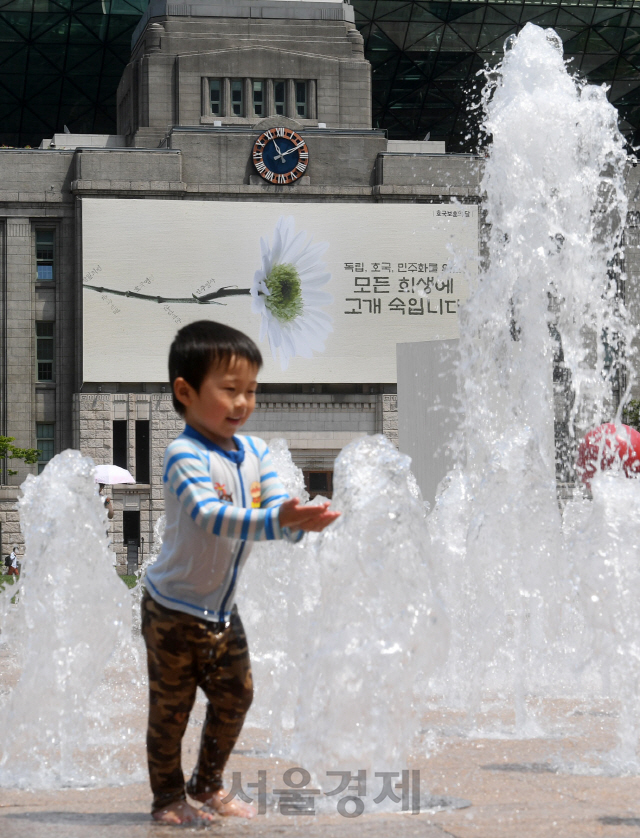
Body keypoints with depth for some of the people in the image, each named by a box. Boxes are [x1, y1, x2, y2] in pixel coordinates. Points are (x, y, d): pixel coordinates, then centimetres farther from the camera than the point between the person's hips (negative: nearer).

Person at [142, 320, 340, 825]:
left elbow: (278, 505, -7)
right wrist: (274, 521, -48)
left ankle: (208, 787, 31)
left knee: (235, 696, 13)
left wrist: (300, 520, -32)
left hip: (222, 611, 7)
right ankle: (168, 799, 17)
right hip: (174, 609, -7)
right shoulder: (185, 457, -23)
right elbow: (209, 515, -37)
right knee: (172, 706, 2)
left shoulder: (255, 453, 1)